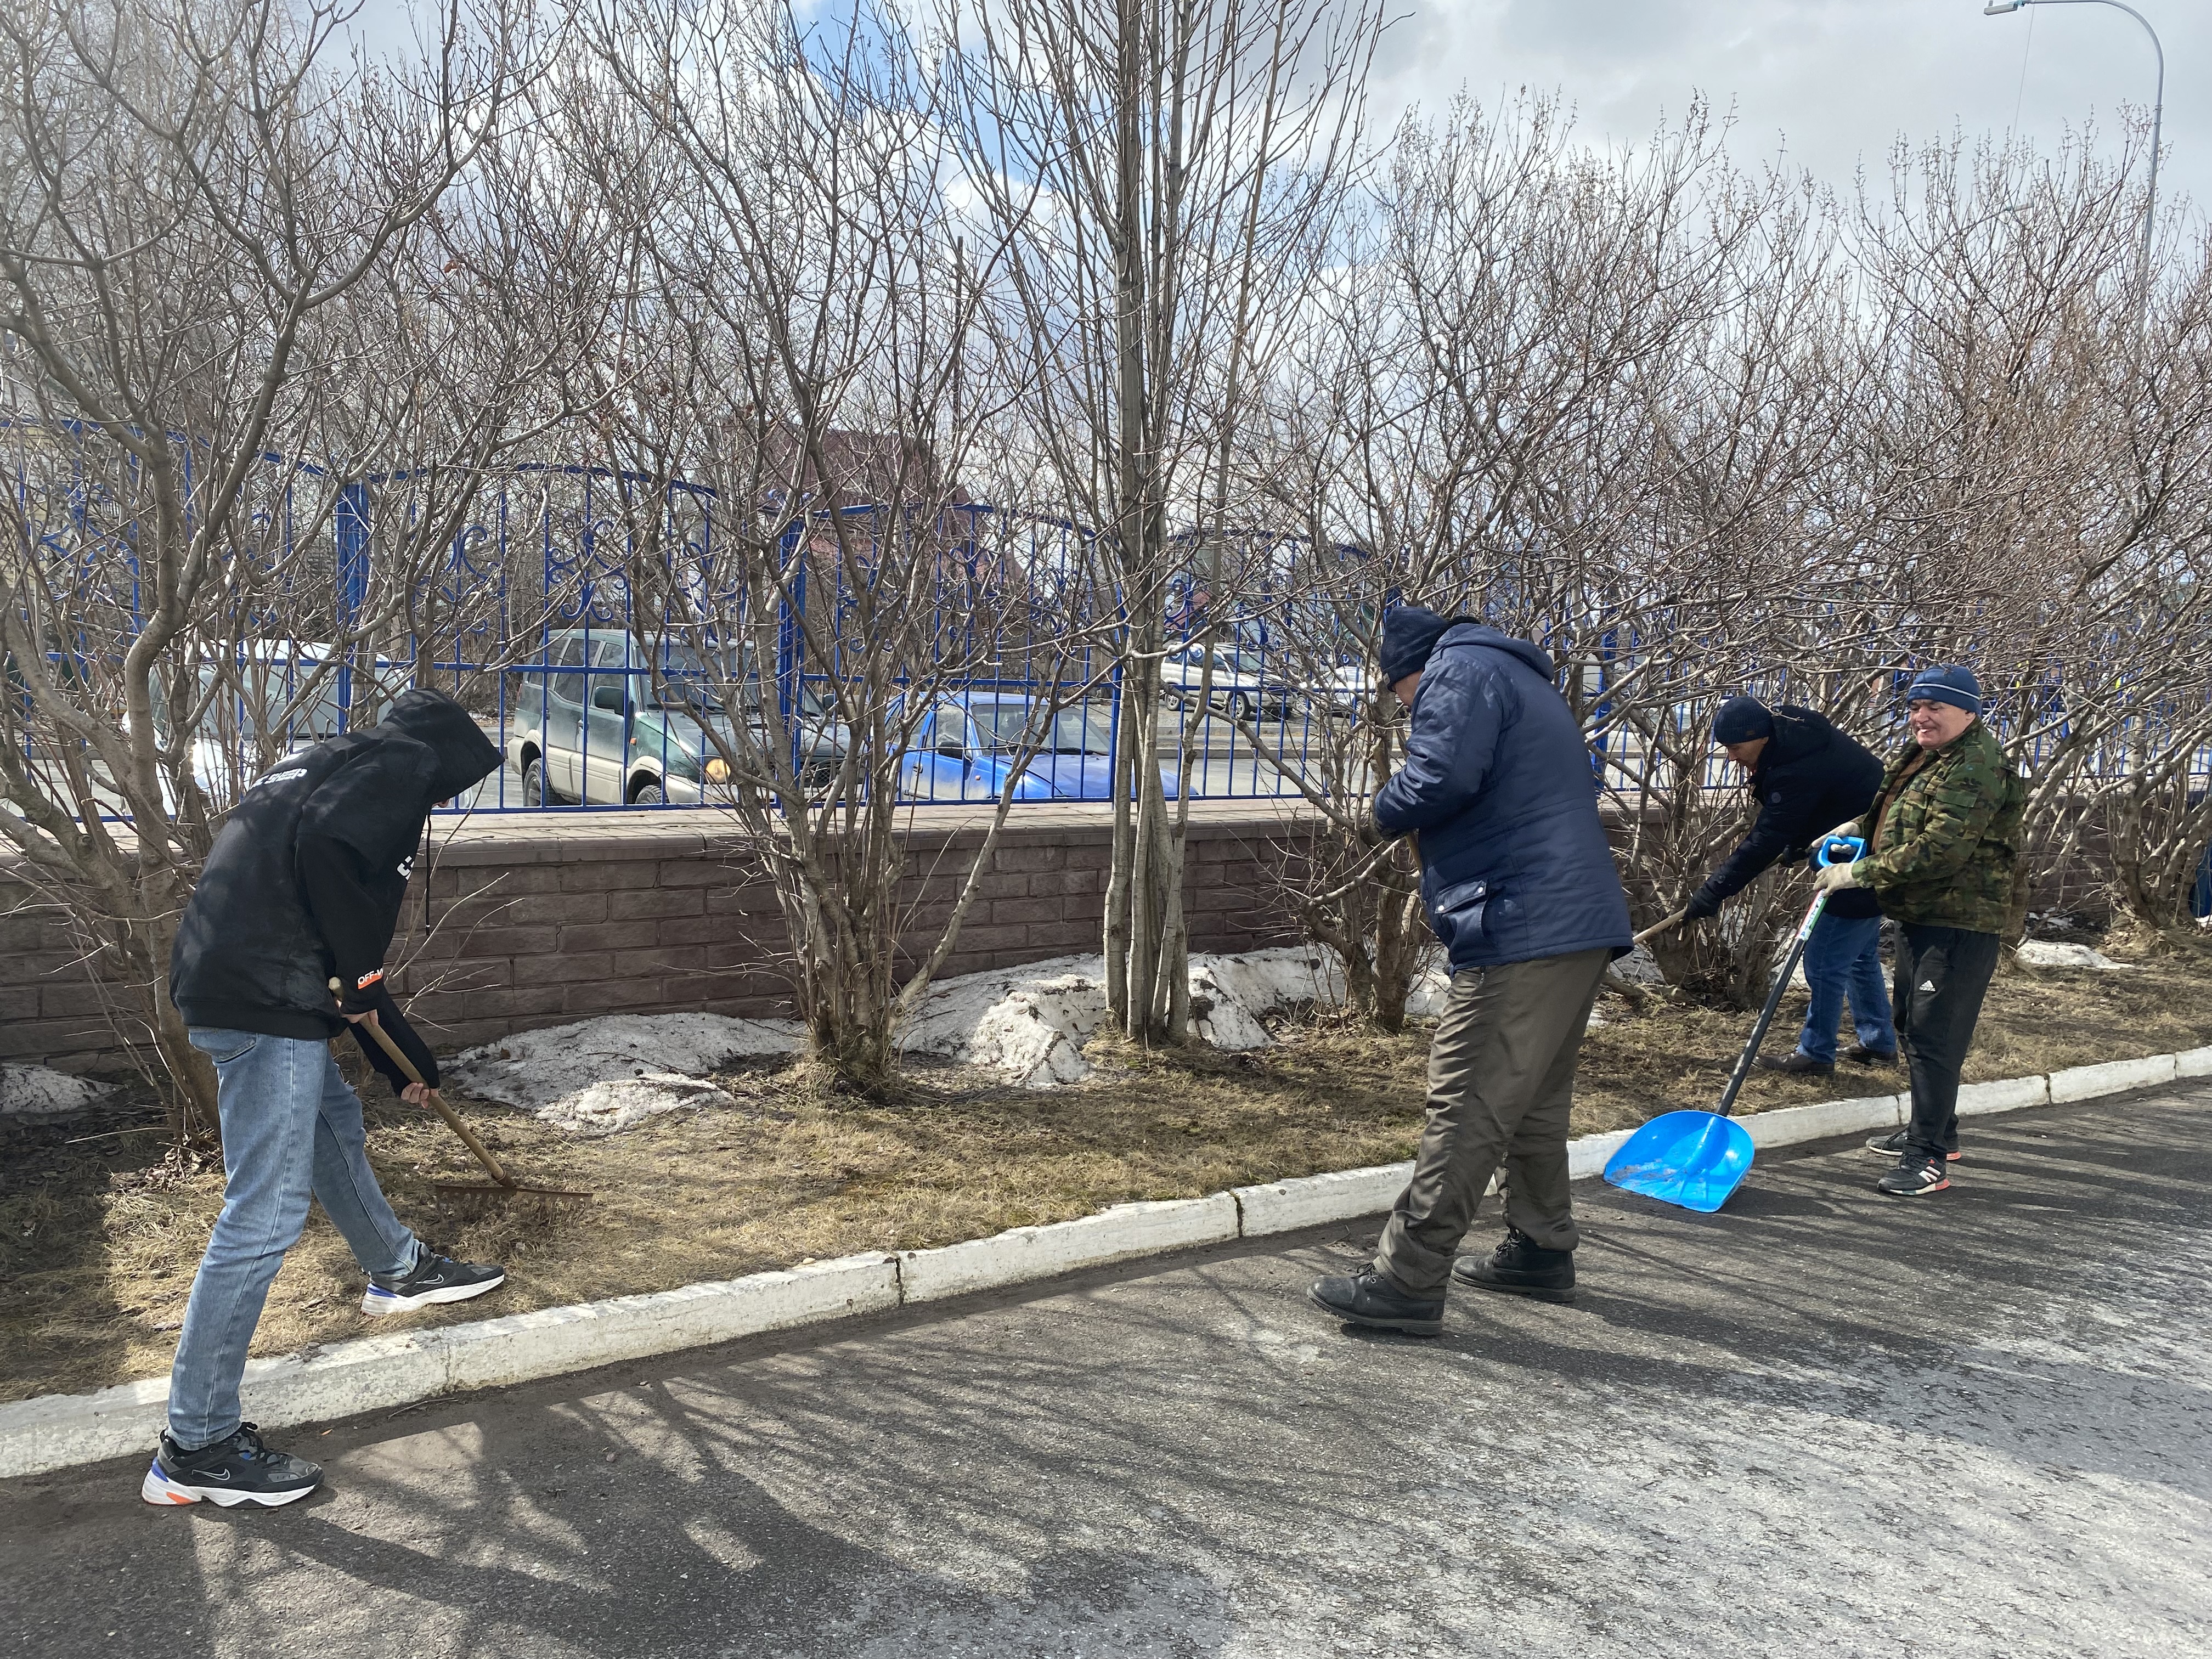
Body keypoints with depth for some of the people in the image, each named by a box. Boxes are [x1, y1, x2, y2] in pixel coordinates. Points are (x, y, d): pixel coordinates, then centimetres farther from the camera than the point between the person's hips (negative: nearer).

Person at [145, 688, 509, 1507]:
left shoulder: (331, 763, 26)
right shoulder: (405, 762, -2)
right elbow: (325, 843, -24)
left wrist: (401, 1058, 35)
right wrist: (363, 974, -11)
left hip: (224, 975, 11)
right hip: (263, 996, -10)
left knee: (335, 1122, 29)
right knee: (265, 1215, -5)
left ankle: (398, 1271, 49)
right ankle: (195, 1451, 4)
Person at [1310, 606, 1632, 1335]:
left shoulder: (1461, 669, -4)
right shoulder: (1526, 682, 27)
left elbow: (1440, 776, -21)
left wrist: (1388, 809, -2)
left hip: (1523, 927, -10)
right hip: (1580, 923, 10)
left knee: (1467, 1108, -9)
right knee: (1535, 1100, 20)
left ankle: (1407, 1282, -7)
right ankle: (1541, 1251, 30)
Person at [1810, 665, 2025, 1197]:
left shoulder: (1975, 769, -19)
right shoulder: (1920, 755, 14)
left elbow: (1940, 849, -28)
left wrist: (1860, 873, -23)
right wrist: (1860, 827, 12)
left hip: (1959, 923, -11)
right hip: (1918, 915, 11)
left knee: (1934, 1035, -11)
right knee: (1912, 1028, 20)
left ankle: (1930, 1159, -5)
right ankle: (1934, 1132, 36)